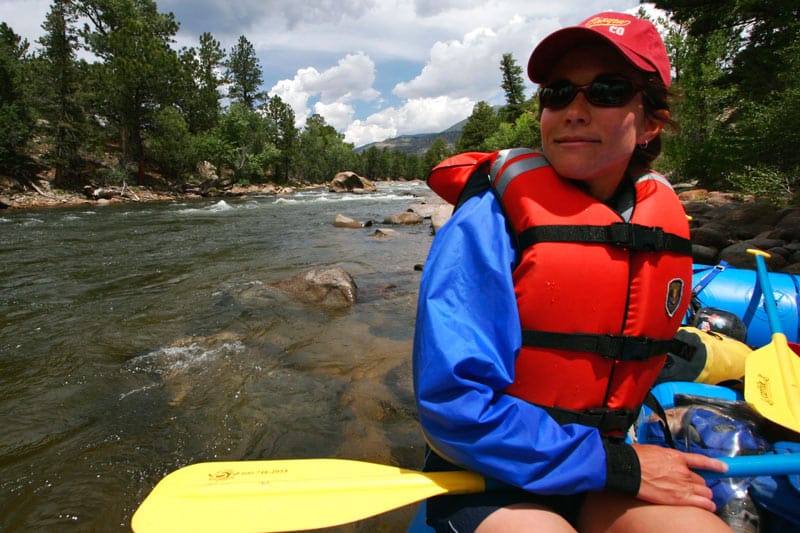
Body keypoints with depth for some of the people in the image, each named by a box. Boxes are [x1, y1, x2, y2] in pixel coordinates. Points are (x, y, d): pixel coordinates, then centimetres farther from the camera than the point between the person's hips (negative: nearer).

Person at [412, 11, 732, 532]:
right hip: (487, 479, -4)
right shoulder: (489, 221, -21)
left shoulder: (664, 224, -1)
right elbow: (453, 404, -24)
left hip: (601, 471, 5)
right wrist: (614, 465, -18)